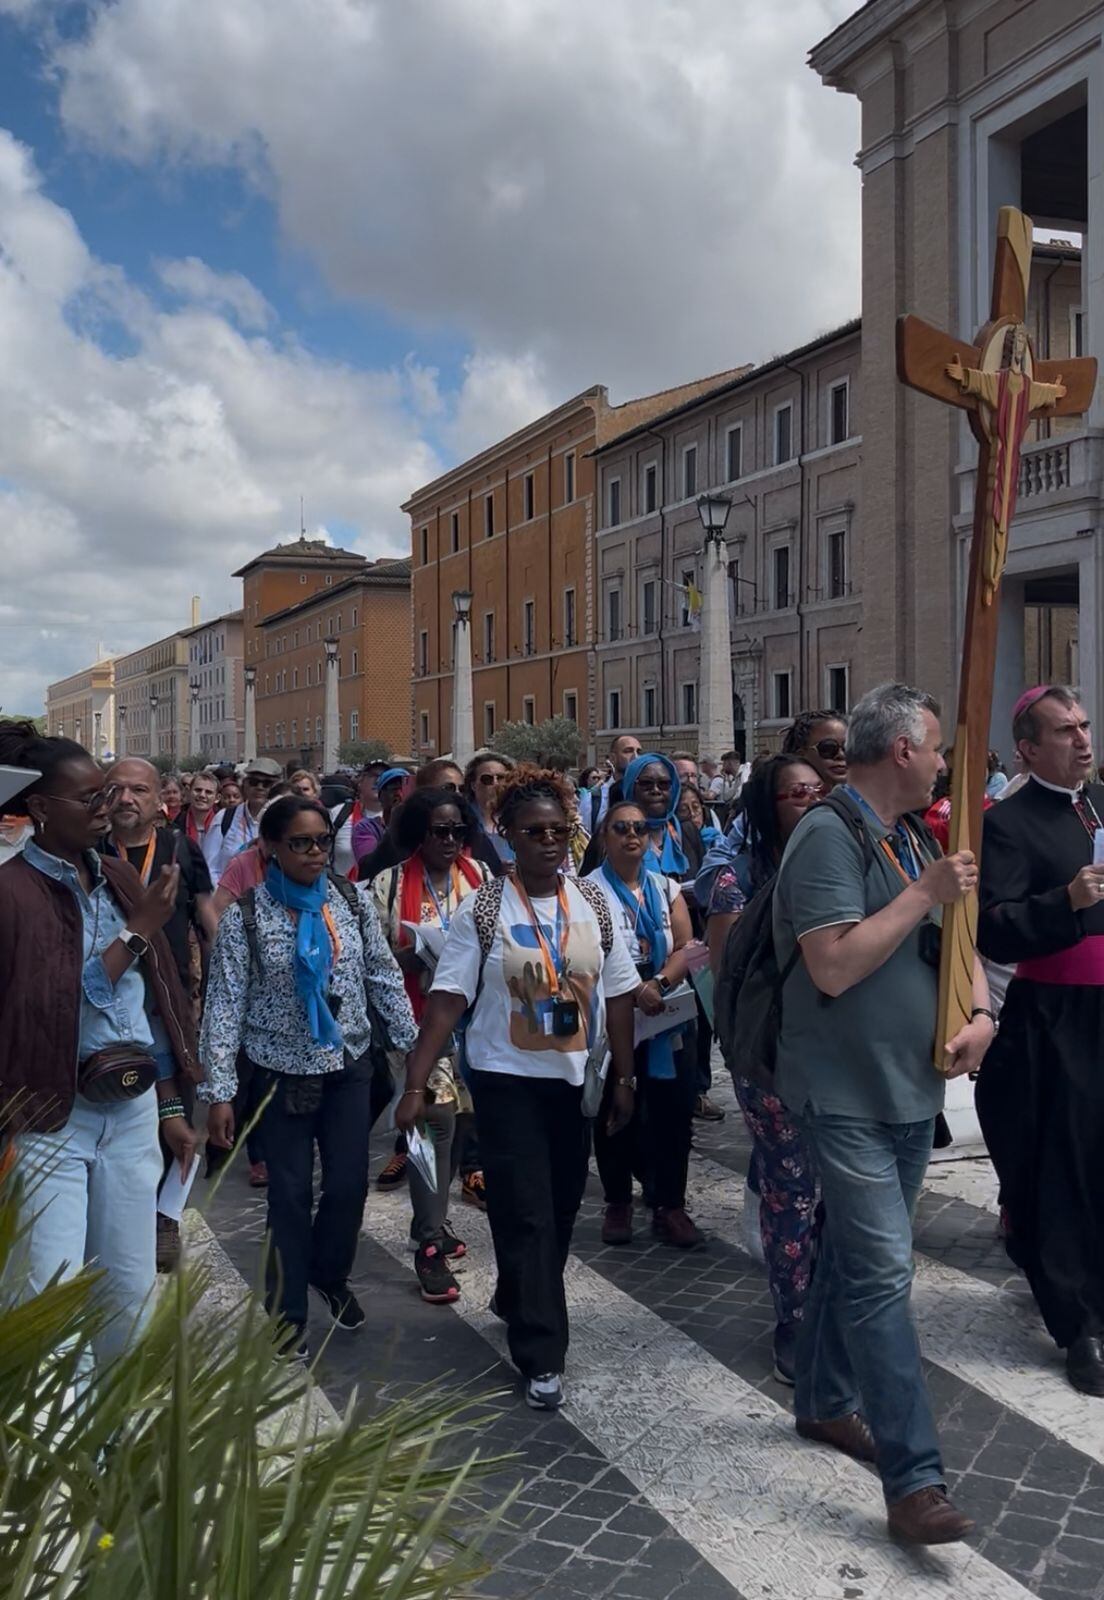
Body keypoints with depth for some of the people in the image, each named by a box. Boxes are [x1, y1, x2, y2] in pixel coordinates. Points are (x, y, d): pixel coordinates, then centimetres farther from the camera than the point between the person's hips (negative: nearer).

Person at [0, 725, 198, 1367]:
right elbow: (53, 1006, -17)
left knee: (133, 1289, 13)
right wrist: (136, 930, -16)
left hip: (134, 1107, 6)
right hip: (52, 1116, -5)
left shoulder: (121, 877, 7)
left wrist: (171, 1105, 14)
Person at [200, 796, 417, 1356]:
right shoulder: (245, 916, -10)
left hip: (350, 1067, 3)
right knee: (290, 1194, 4)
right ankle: (287, 1315, 22)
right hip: (281, 1072, -3)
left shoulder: (353, 904, -2)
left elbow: (386, 979, 5)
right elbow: (225, 1004, -10)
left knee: (350, 1184, 6)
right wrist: (218, 1091, -13)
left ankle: (330, 1274, 36)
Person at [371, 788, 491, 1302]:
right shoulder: (391, 883, -2)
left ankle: (431, 1220, 34)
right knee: (437, 1116, -12)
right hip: (420, 1015, -4)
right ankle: (429, 1246, -2)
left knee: (456, 1117, 14)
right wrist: (416, 953, -18)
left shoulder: (480, 876, 6)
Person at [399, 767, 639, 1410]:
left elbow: (619, 994, 4)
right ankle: (542, 1355, 8)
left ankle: (517, 1301, 41)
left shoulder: (593, 904, 0)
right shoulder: (482, 910, -8)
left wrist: (624, 1077, 4)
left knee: (562, 1208, 15)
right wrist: (416, 1084, -16)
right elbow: (447, 999, -11)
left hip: (577, 1078, 4)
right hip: (508, 1079, -4)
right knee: (526, 1214, -3)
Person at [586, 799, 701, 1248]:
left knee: (672, 1110, 2)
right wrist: (634, 988, -23)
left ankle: (670, 1206, 12)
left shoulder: (666, 887, 10)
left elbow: (686, 947, 1)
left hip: (666, 1016, 3)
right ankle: (618, 1203, 20)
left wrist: (659, 983, -17)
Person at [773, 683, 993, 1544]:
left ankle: (824, 1401, 36)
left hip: (913, 1086, 9)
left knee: (855, 1250, 19)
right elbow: (833, 966, -25)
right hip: (847, 1094, -9)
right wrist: (924, 893, -20)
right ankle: (914, 1480, -3)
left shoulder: (915, 838, 11)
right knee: (884, 1271, -9)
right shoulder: (829, 836, -17)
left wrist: (980, 1011, -2)